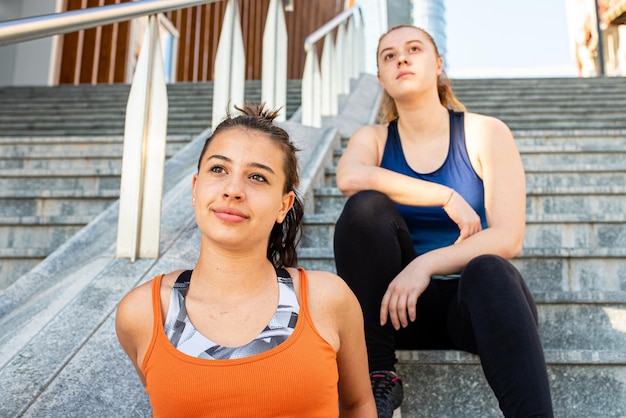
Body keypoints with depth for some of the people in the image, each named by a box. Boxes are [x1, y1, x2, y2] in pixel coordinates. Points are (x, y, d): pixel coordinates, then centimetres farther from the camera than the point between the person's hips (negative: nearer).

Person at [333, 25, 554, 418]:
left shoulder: (486, 133, 0)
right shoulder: (372, 138, 5)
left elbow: (508, 238, -12)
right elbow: (350, 178, -22)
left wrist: (426, 264, -26)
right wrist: (447, 197, -21)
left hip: (477, 297, -1)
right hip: (401, 300, 2)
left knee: (488, 270, -35)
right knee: (366, 205, -24)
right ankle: (378, 375, -19)